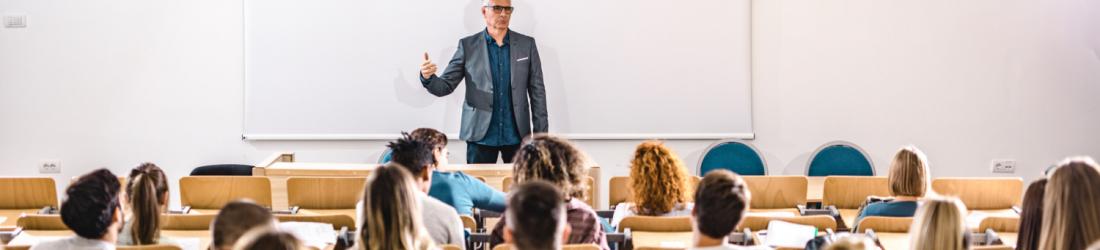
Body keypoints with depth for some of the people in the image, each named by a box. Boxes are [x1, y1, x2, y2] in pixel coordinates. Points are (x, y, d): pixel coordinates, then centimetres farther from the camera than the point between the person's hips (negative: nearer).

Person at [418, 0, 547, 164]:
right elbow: (445, 86, -1)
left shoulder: (527, 44, 4)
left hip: (517, 135, 1)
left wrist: (541, 135, -1)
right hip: (481, 135, -1)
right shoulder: (468, 45, 1)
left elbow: (537, 91, 4)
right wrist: (428, 77, -24)